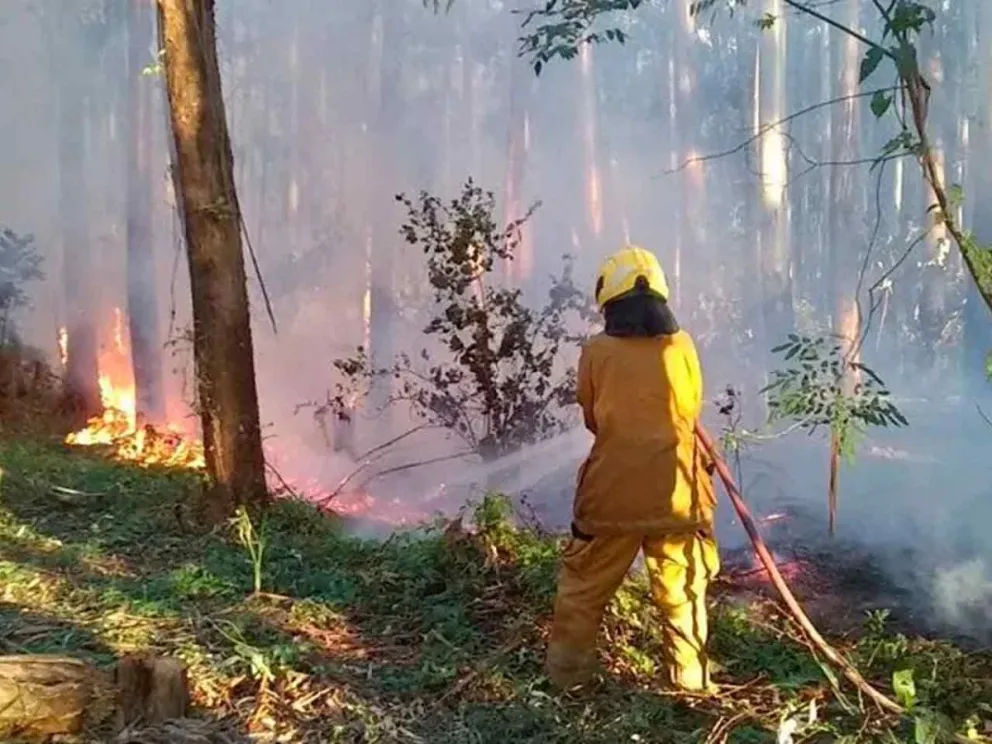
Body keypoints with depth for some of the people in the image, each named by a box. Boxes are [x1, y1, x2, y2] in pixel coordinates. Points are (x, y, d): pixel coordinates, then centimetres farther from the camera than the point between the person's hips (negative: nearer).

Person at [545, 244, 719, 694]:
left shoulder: (596, 352, -6)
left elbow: (591, 418, 6)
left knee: (584, 586, 14)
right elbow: (692, 409, 11)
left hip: (612, 493, -1)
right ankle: (690, 678, 21)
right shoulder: (682, 346, -2)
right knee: (682, 591, 13)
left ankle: (567, 672, 22)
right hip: (675, 493, 1)